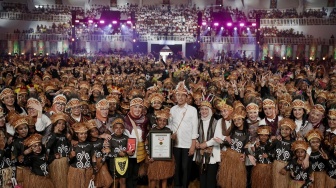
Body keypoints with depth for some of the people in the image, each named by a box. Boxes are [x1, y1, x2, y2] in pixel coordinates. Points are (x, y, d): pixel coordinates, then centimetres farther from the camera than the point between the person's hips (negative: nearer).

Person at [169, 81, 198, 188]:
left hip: (188, 144, -3)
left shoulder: (192, 110, -4)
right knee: (176, 167, 11)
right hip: (175, 144, 3)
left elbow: (195, 128, -5)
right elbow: (169, 125, 10)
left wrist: (193, 145, -8)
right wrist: (171, 134, -10)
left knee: (186, 168, 4)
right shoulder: (172, 109, 6)